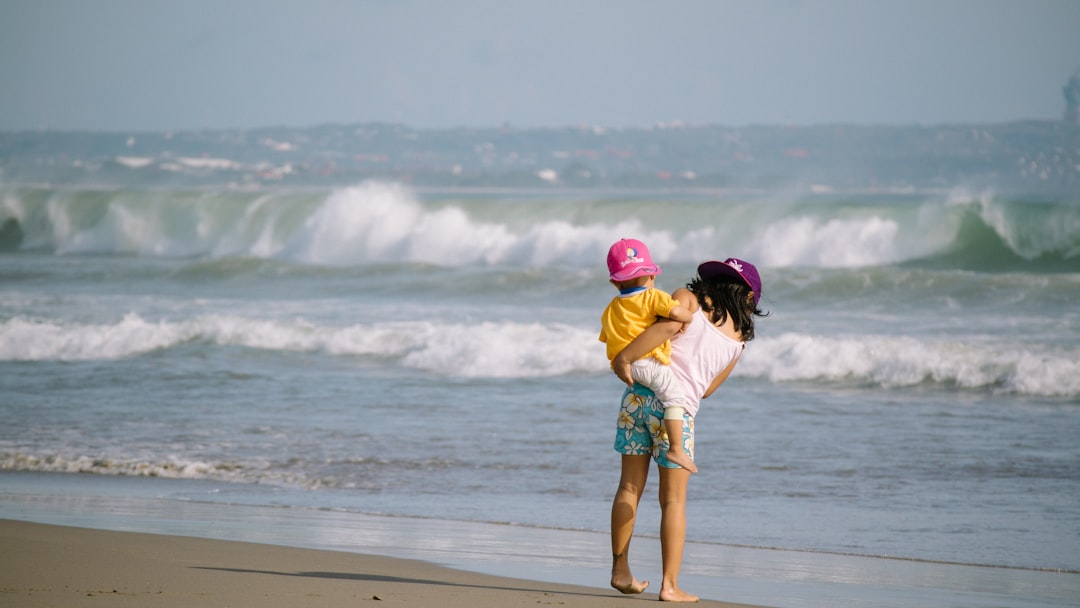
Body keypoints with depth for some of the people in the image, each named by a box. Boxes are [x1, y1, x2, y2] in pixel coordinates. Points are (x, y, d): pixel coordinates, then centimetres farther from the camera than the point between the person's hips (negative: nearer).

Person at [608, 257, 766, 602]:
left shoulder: (688, 300, 5)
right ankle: (669, 585, 0)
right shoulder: (739, 339, 11)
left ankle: (621, 572, 15)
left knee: (630, 487, 12)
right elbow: (708, 389, 14)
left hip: (640, 393, 1)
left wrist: (624, 357, -14)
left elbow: (667, 327, -16)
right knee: (673, 500, 5)